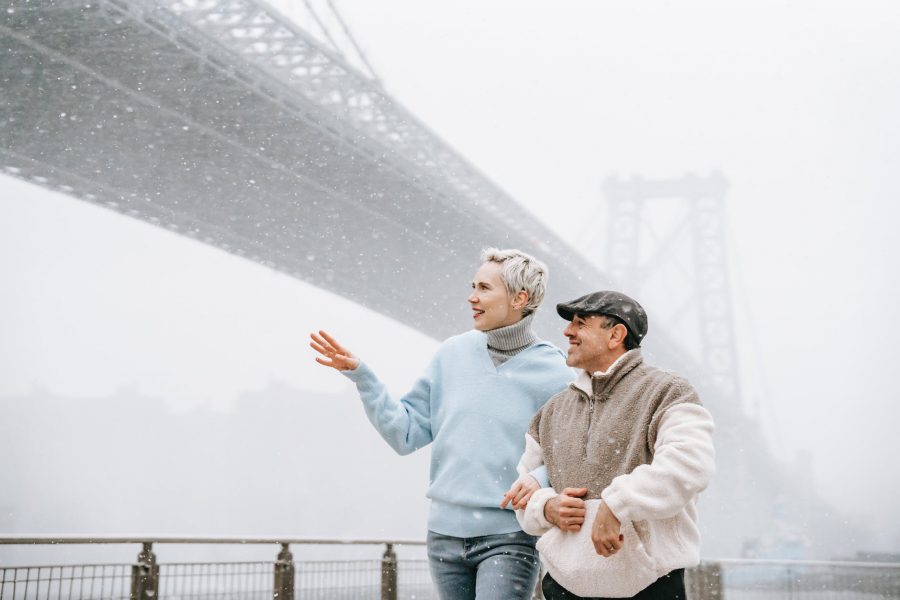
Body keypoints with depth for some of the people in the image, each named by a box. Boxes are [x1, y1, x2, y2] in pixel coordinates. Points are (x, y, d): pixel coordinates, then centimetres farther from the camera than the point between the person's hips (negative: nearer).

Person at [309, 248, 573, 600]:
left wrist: (538, 480, -25)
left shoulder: (552, 373, -7)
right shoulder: (453, 353, 4)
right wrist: (361, 376, -1)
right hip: (446, 532, 4)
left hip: (510, 537, -4)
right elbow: (406, 433, 6)